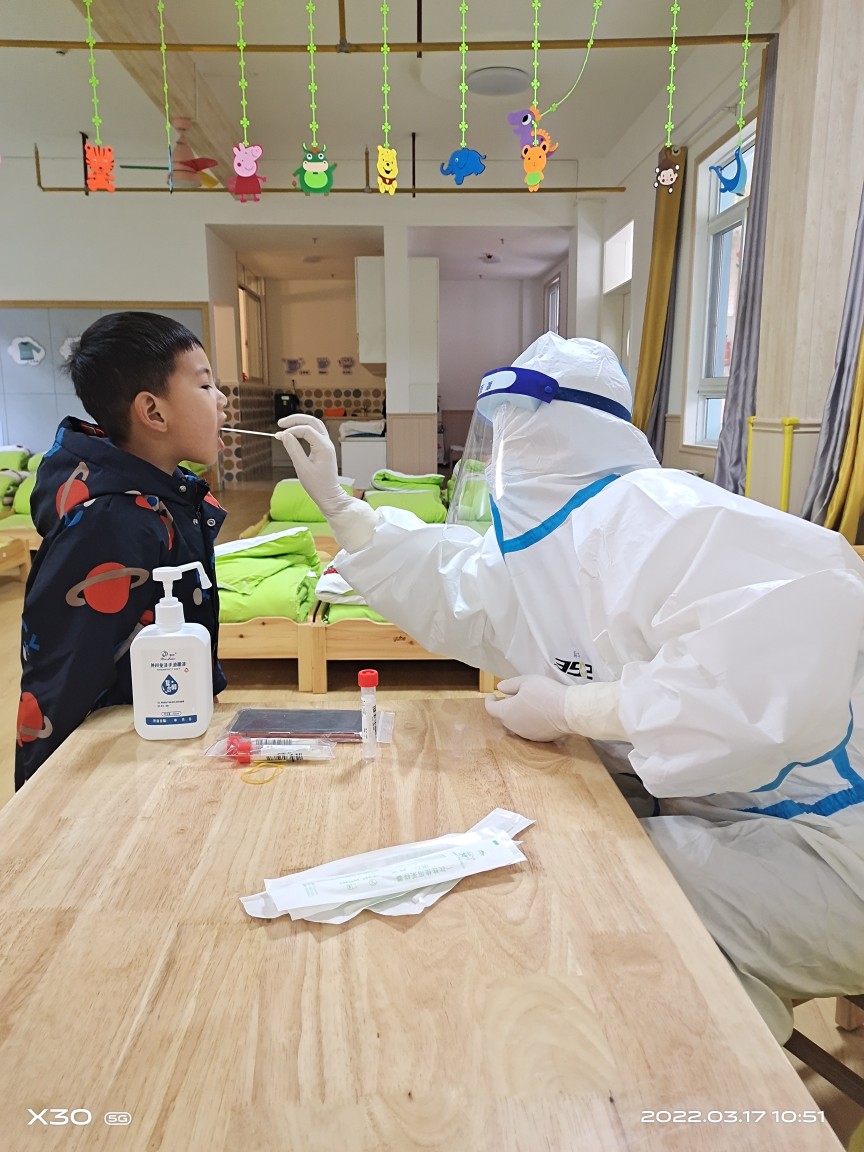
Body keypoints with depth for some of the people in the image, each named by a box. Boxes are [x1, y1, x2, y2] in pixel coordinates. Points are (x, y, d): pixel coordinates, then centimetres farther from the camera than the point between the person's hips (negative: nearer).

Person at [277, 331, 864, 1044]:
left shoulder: (655, 515, -25)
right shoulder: (534, 548, 7)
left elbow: (774, 666, -39)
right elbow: (442, 594, 19)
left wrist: (570, 708, -26)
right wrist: (332, 497, 15)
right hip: (708, 811, 9)